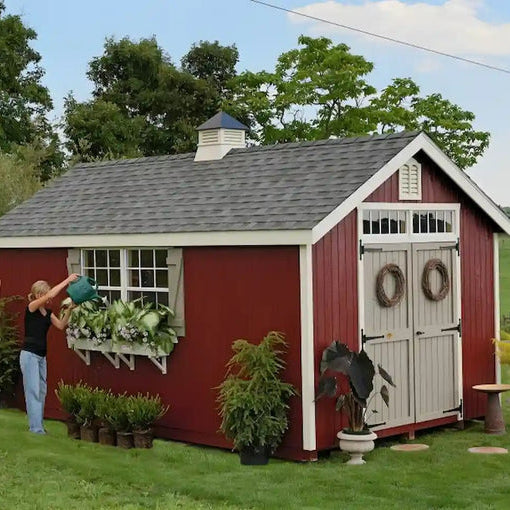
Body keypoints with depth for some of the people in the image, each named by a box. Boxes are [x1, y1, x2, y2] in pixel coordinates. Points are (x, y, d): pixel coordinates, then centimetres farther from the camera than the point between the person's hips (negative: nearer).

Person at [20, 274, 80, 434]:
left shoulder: (47, 312, 12)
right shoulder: (31, 307, -10)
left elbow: (61, 325, -1)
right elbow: (50, 295, -24)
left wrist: (69, 309, -11)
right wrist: (67, 280, -21)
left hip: (41, 356, 8)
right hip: (29, 354, -8)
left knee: (41, 392, 9)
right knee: (33, 391, -9)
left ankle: (38, 426, 15)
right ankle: (36, 428, -10)